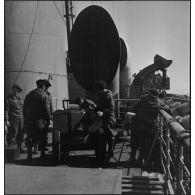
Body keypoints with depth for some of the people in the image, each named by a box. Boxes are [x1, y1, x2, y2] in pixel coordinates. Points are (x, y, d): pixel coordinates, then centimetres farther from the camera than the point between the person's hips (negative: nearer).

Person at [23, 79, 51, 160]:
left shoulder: (29, 94, 8)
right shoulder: (44, 95, -8)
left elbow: (24, 108, 10)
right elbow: (47, 109, -13)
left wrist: (26, 119, 15)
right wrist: (49, 118, -4)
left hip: (30, 120, 4)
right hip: (41, 120, -4)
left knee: (31, 137, 10)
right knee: (42, 138, 7)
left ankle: (29, 154, 4)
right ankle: (42, 154, 13)